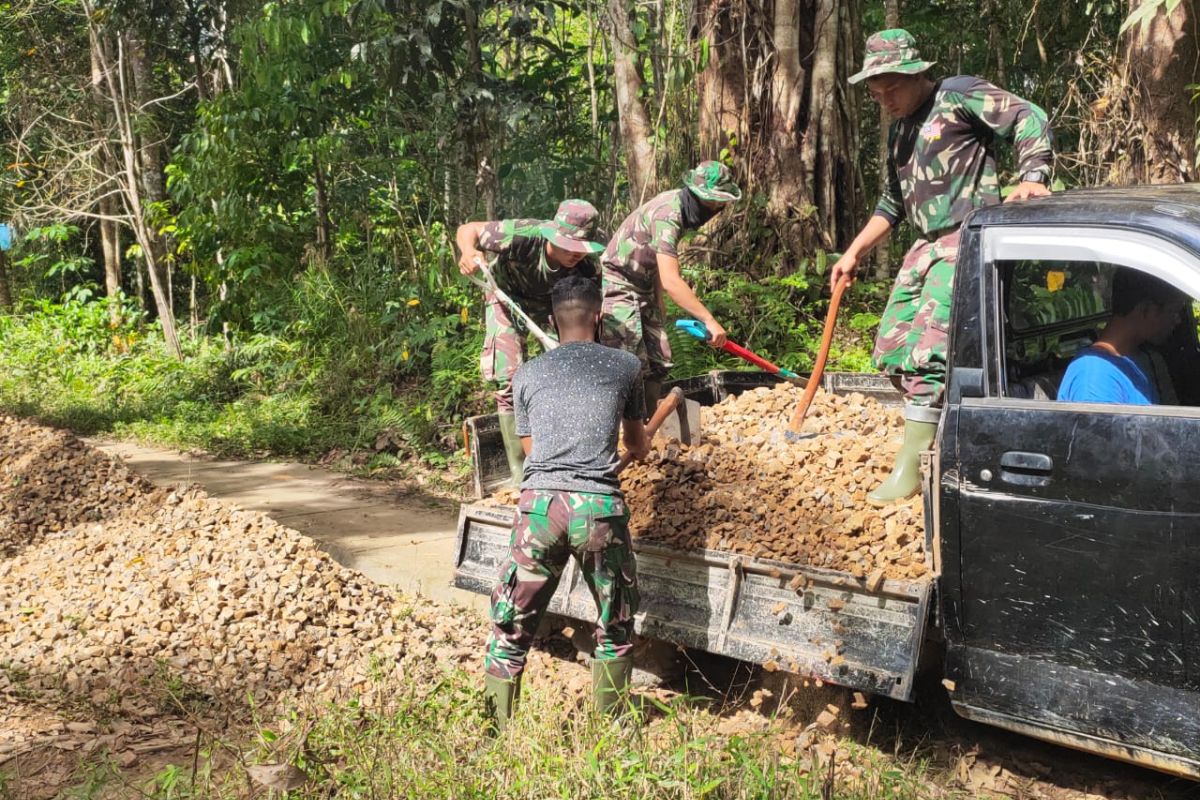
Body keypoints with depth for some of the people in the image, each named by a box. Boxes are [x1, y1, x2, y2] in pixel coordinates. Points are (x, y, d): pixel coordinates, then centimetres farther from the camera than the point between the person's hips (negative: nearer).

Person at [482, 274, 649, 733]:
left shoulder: (527, 375, 18)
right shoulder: (626, 366, 16)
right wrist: (641, 449, 55)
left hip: (538, 504, 1)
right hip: (600, 506, -1)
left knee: (510, 630, 13)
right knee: (615, 630, 19)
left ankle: (495, 731, 15)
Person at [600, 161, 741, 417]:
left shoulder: (681, 207, 2)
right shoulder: (667, 216, -28)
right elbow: (671, 281, -36)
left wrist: (658, 305, 13)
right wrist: (709, 320, -36)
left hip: (642, 290, 9)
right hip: (618, 288, -9)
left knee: (658, 364, 7)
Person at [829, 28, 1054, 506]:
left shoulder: (958, 96, -5)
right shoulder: (899, 130, 19)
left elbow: (1029, 118, -11)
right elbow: (893, 203, 27)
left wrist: (1033, 176, -27)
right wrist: (854, 253, 21)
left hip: (965, 239, -9)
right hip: (926, 245, 9)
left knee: (926, 349, -17)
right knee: (891, 345, 7)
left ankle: (909, 467, -12)